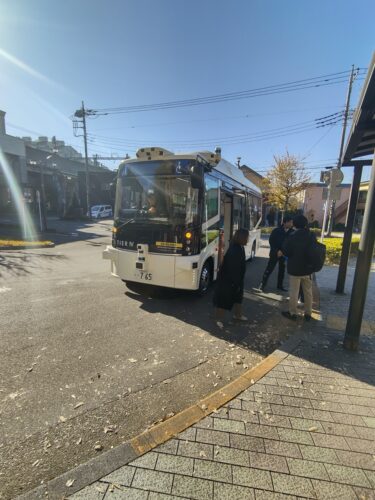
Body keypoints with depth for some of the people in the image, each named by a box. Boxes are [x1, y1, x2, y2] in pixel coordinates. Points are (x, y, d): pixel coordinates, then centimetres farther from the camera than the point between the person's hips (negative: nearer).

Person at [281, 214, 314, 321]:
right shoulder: (312, 236, -1)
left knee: (294, 292, 7)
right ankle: (308, 313, 26)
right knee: (308, 292, 15)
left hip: (295, 268, -5)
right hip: (308, 268, 5)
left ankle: (292, 313, 18)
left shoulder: (292, 237, -17)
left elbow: (285, 252, -10)